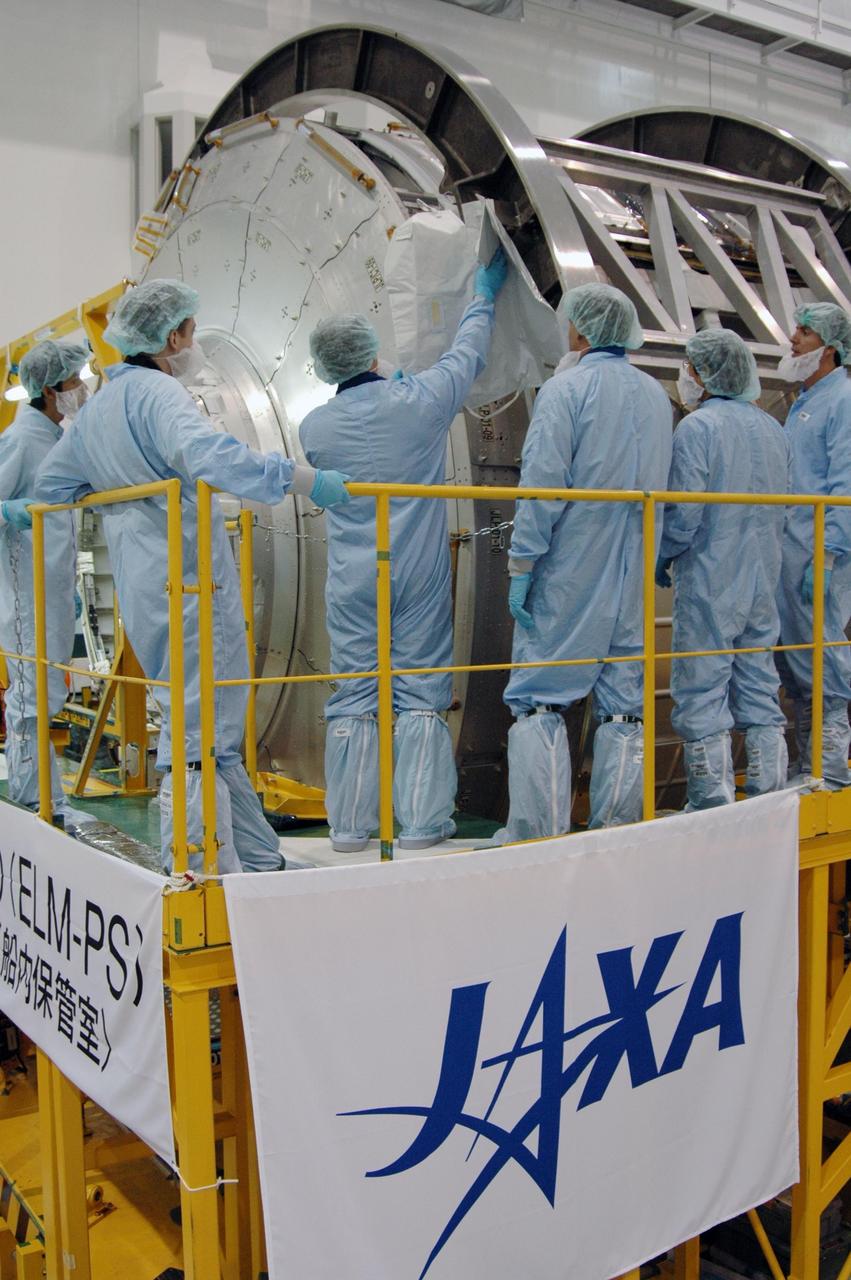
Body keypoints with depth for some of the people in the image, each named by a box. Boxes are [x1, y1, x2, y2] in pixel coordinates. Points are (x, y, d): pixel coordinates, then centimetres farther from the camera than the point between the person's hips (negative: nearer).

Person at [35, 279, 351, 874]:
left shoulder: (95, 409, 18)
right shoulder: (157, 391, -10)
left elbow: (50, 484, 30)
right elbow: (205, 452, -31)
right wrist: (306, 478, -32)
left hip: (142, 592, 10)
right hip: (189, 584, -10)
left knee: (212, 734, 15)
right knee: (200, 738, -7)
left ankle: (261, 863, 23)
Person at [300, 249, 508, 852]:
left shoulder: (315, 427, 0)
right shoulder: (420, 401, -5)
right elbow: (468, 355, 13)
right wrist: (484, 296, 30)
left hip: (352, 585, 2)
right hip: (420, 577, -1)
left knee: (353, 698, 6)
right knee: (420, 694, 3)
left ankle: (349, 825, 10)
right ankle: (420, 822, 4)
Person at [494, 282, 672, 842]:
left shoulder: (566, 388, -7)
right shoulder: (656, 395, 13)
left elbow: (543, 484, -13)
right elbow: (660, 486, 16)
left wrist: (521, 564, -10)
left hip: (569, 573, -6)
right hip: (634, 577, 6)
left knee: (539, 697, 0)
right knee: (624, 701, 8)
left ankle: (538, 832, -1)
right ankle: (617, 831, 13)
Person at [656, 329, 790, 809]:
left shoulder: (698, 427, -12)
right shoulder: (774, 429, 10)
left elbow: (684, 513, -17)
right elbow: (781, 511, 14)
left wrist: (661, 559, -1)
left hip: (707, 585, -7)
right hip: (763, 584, 7)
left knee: (702, 696, 0)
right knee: (760, 690, 13)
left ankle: (713, 808, 4)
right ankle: (770, 796, 18)